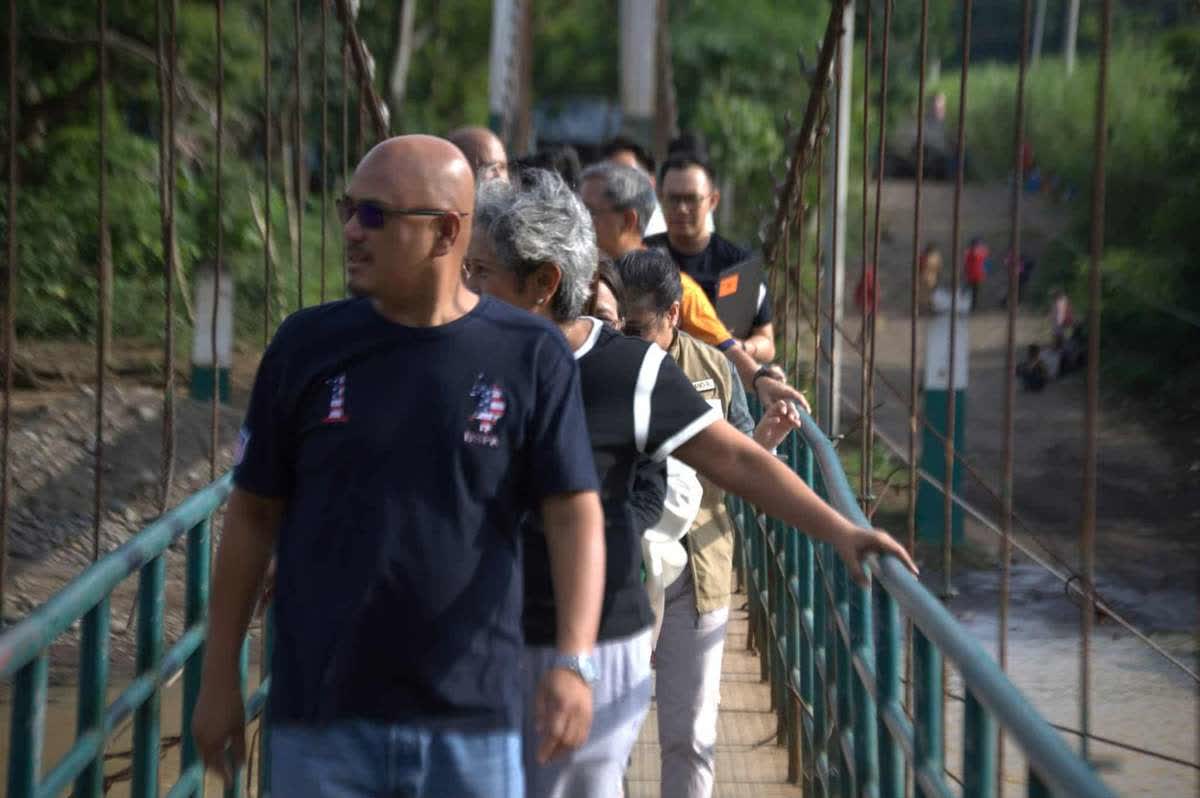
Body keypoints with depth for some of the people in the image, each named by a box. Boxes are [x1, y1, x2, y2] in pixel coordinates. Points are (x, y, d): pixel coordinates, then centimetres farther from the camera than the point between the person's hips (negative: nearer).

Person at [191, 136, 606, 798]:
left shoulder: (530, 357, -2)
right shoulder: (308, 345, 2)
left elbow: (574, 516, -4)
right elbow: (253, 516, 7)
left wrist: (572, 662, -18)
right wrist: (220, 675, 6)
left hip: (472, 721, 0)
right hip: (321, 720, 1)